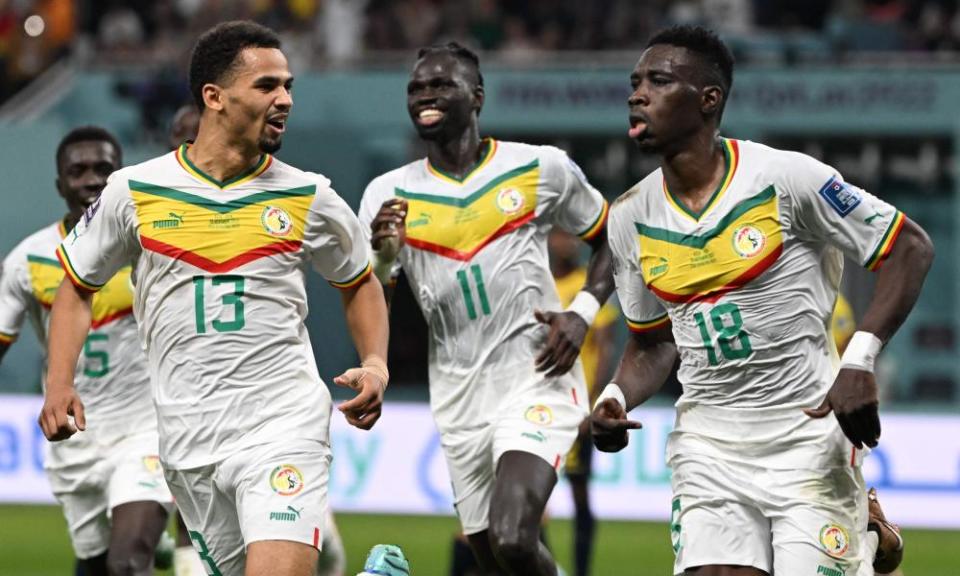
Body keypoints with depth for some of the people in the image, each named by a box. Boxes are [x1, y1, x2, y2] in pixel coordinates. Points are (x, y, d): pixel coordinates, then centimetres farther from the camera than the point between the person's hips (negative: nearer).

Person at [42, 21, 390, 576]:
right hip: (190, 441, 2)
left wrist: (375, 365, 1)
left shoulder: (308, 197, 2)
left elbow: (360, 283, 18)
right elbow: (78, 289, 13)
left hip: (286, 424, -2)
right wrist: (60, 385, 0)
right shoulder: (135, 191, 2)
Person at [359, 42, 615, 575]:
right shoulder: (389, 195, 4)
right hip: (459, 398, 4)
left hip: (537, 377, -4)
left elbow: (612, 239, 13)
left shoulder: (541, 170, -1)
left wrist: (583, 313, -4)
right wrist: (383, 256, -20)